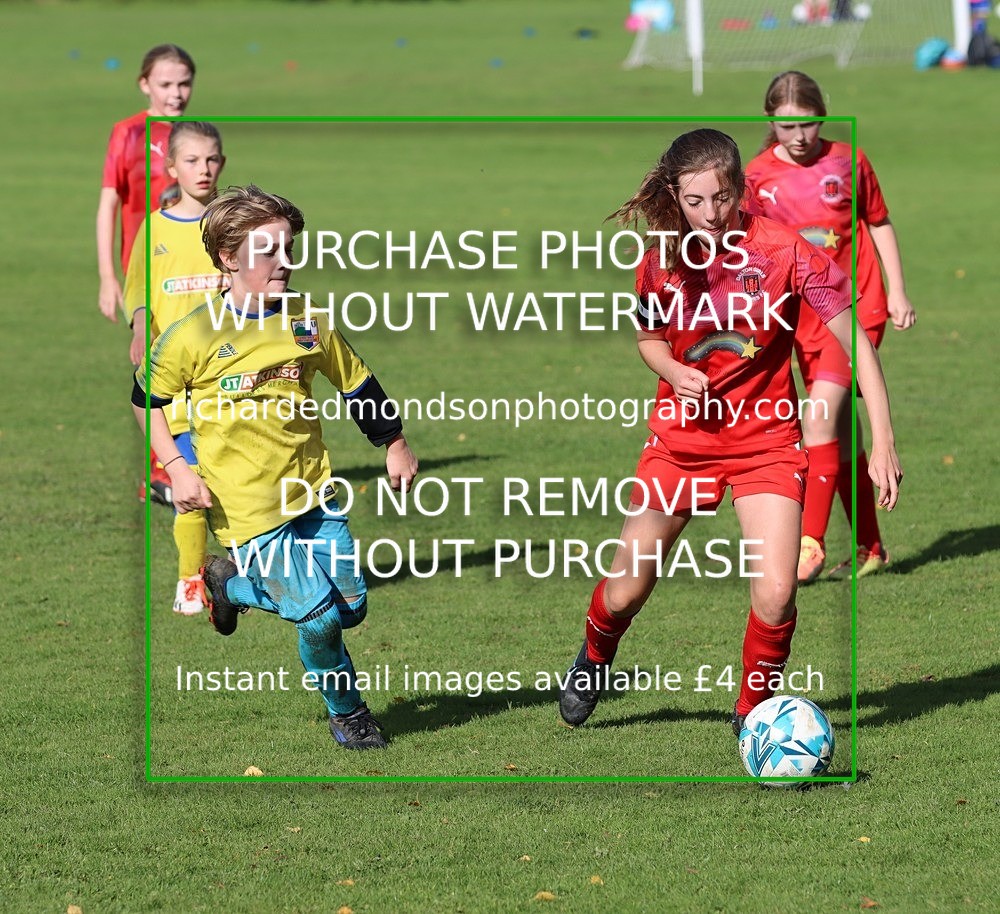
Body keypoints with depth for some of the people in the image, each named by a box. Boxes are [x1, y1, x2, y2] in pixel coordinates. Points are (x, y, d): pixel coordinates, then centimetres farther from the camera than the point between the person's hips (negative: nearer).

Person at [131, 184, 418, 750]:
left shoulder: (308, 321, 1)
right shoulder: (195, 337, -12)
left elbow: (356, 382, 14)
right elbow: (147, 398, 1)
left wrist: (396, 445, 19)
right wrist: (177, 467, -7)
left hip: (313, 491, 5)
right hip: (248, 507, -5)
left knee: (352, 606, 5)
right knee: (320, 616, -11)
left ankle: (234, 584, 27)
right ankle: (346, 713, 16)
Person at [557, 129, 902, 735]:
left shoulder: (782, 250, -18)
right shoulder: (663, 259, -8)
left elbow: (855, 339, -15)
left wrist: (883, 440, -21)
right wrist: (675, 372, -11)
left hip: (765, 439, -2)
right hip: (682, 434, 2)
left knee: (775, 595, -17)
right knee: (625, 592, 7)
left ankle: (753, 714, 9)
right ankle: (595, 660, 42)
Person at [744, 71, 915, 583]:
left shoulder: (847, 162, 0)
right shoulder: (758, 176, 2)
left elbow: (880, 224, 9)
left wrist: (896, 291, 5)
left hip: (857, 306, -3)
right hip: (804, 317, 3)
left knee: (820, 418, -17)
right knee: (840, 431, 8)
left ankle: (810, 543, -18)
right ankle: (870, 549, 16)